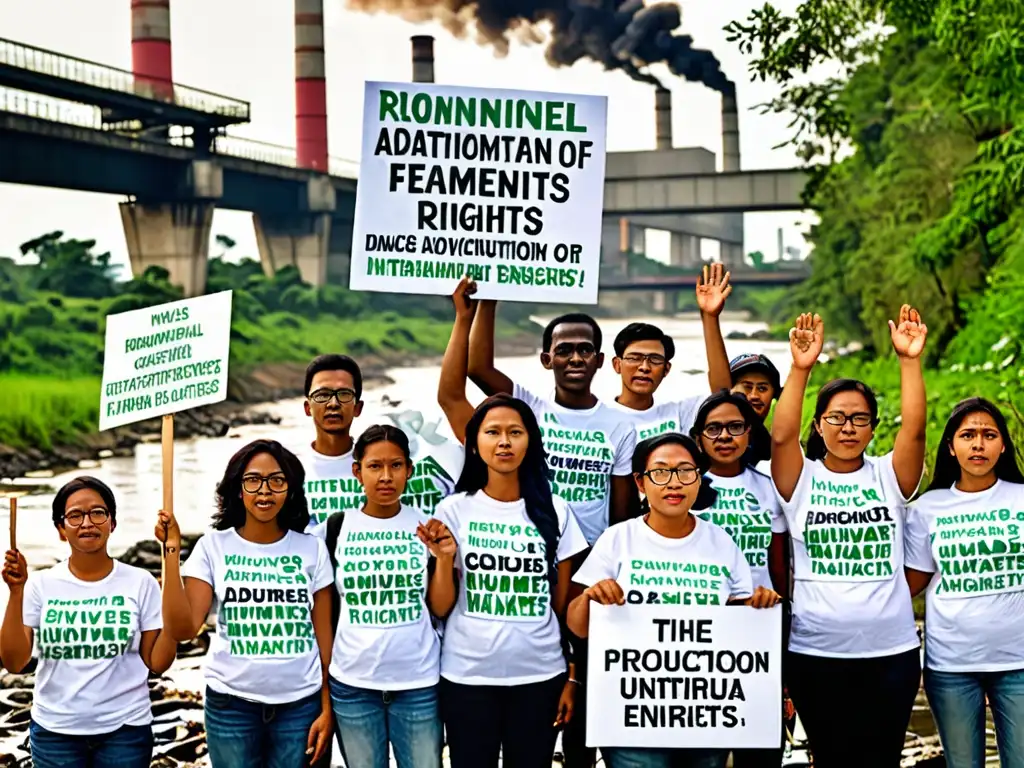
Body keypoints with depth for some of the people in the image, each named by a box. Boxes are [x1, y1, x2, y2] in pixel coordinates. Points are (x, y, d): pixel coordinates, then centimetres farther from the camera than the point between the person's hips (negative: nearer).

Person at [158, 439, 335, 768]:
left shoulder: (311, 549, 2)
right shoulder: (213, 547, -1)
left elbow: (324, 635, 4)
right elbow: (183, 628, -10)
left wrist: (327, 708, 1)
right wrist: (171, 552, -15)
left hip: (300, 704, 1)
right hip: (231, 703, 0)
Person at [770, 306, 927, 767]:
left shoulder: (888, 477, 5)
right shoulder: (801, 479, 2)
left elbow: (914, 429, -9)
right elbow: (781, 435, -15)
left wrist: (909, 360, -18)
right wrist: (801, 369, -23)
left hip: (891, 651, 1)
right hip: (816, 654, -1)